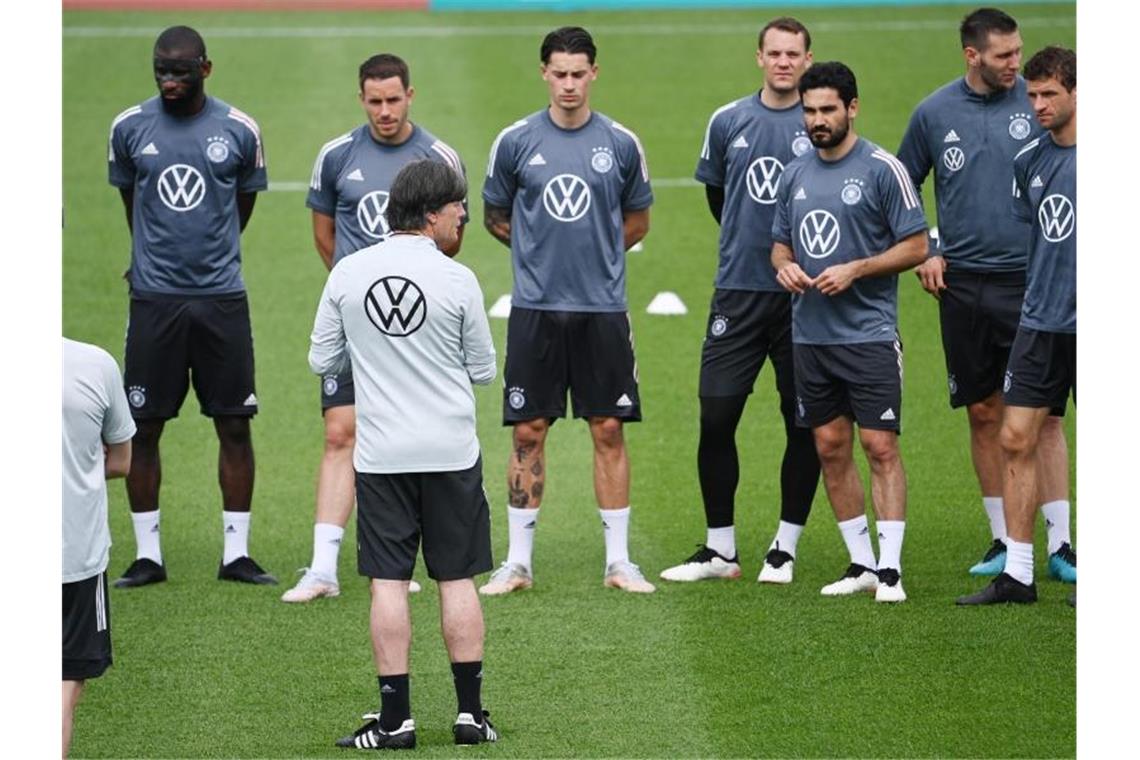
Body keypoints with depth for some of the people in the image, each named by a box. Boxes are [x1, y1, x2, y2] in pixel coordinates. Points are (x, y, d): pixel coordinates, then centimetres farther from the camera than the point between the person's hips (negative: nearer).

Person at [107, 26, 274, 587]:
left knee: (234, 425, 2)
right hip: (154, 298, 0)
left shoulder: (239, 132, -1)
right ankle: (146, 555, 9)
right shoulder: (130, 128, 1)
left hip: (221, 296, 0)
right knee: (144, 427, 0)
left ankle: (236, 553, 10)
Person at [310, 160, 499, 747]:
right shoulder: (456, 280, -9)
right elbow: (483, 370, 1)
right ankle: (470, 711, 10)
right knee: (457, 578, 7)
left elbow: (322, 362, 5)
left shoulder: (347, 274, -2)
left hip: (380, 454, 1)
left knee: (388, 582, 3)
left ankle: (395, 719, 1)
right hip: (451, 451, -1)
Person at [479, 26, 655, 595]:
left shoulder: (621, 144, 2)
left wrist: (594, 251, 9)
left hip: (603, 308, 0)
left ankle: (618, 560, 10)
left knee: (609, 431, 3)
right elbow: (495, 216, 12)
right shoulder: (516, 142, 0)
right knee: (528, 432, 1)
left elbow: (637, 221, 15)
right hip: (534, 310, 0)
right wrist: (541, 251, 8)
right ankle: (518, 561, 8)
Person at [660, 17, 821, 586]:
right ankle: (719, 550, 9)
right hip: (738, 291, 2)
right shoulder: (728, 122, 7)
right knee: (716, 418, -1)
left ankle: (785, 549, 14)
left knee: (804, 425, 3)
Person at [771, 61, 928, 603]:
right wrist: (785, 267, -3)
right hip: (810, 334, 6)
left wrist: (854, 270, -17)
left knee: (881, 446, -8)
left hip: (869, 332, -6)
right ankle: (861, 564, 16)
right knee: (830, 448, 8)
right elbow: (780, 244, 20)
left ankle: (890, 568, -6)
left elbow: (916, 246, -7)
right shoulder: (795, 174, 11)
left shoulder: (882, 169, -6)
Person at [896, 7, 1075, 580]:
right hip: (963, 285, 2)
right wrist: (922, 253, 7)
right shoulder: (934, 113, 4)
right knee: (983, 415, 7)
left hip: (1031, 281, -2)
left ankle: (1059, 543, 1)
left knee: (1043, 415, -3)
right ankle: (1003, 541, 16)